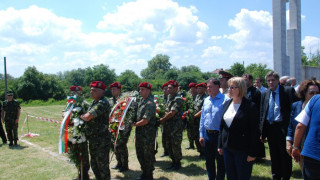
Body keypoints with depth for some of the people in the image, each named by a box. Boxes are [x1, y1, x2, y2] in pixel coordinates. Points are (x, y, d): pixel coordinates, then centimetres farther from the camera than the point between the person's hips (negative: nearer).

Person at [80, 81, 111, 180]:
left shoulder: (102, 103, -21)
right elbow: (87, 117, 19)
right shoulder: (94, 102, 12)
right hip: (93, 140, 10)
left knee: (102, 165, 2)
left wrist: (81, 116, -6)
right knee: (94, 164, 21)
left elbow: (87, 117, -25)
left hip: (101, 141, -10)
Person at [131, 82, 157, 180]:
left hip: (148, 133, -9)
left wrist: (134, 124, -11)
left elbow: (145, 121, -25)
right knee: (140, 153, 18)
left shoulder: (150, 104, -20)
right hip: (140, 132, 9)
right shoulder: (141, 100, 9)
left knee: (148, 154, 4)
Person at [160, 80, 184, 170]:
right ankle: (173, 162, 28)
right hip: (169, 126, 9)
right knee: (169, 145, 15)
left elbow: (172, 113, -21)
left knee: (175, 146, 0)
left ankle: (178, 163, 16)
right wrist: (164, 119, 6)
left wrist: (162, 119, -10)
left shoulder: (178, 99, -16)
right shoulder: (169, 98, 12)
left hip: (176, 126, -9)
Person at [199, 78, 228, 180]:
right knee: (209, 160, 18)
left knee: (220, 162, 8)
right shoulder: (206, 100, 8)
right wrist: (201, 134, 11)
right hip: (207, 134, 6)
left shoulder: (225, 100, -13)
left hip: (219, 135, -6)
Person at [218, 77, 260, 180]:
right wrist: (220, 145, 12)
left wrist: (252, 153, -14)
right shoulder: (226, 104, 7)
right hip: (227, 148, 6)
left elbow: (255, 131, -12)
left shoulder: (250, 106, -12)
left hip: (243, 149, -6)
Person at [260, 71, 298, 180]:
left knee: (285, 155, 5)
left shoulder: (288, 91, -5)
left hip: (283, 128, -4)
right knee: (274, 156, 15)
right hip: (270, 129, 5)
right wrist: (262, 132, 6)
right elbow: (262, 113, 11)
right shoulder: (264, 94, 9)